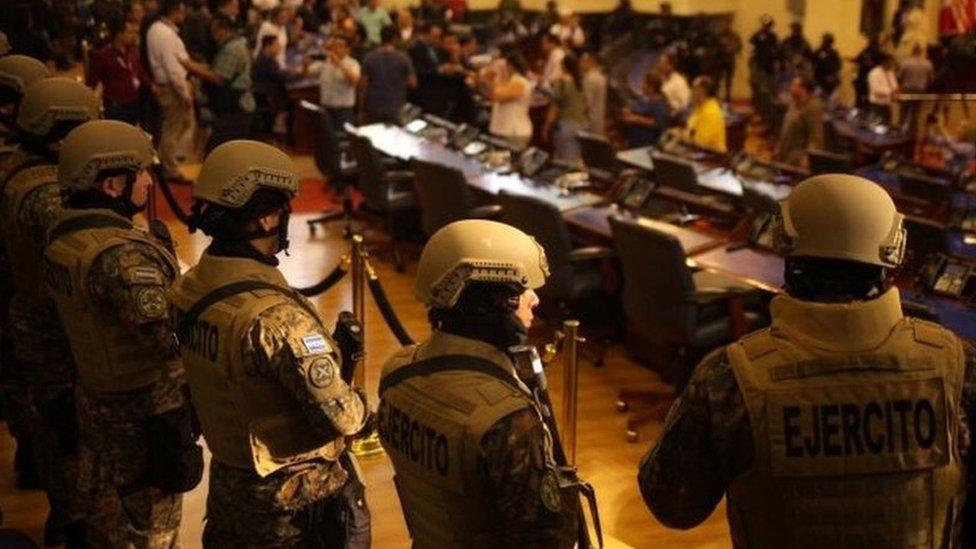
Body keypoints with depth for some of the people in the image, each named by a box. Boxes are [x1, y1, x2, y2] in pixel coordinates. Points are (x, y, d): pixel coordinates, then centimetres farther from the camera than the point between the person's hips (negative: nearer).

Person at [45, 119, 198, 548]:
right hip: (144, 411, -8)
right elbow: (164, 337, -32)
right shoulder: (121, 255, -30)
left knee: (104, 514, 27)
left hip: (93, 399, 9)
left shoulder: (60, 235, -1)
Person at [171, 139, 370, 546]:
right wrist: (364, 406, -6)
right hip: (291, 500, -7)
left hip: (225, 482, 8)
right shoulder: (276, 317, -31)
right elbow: (341, 416, -28)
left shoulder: (188, 290, -5)